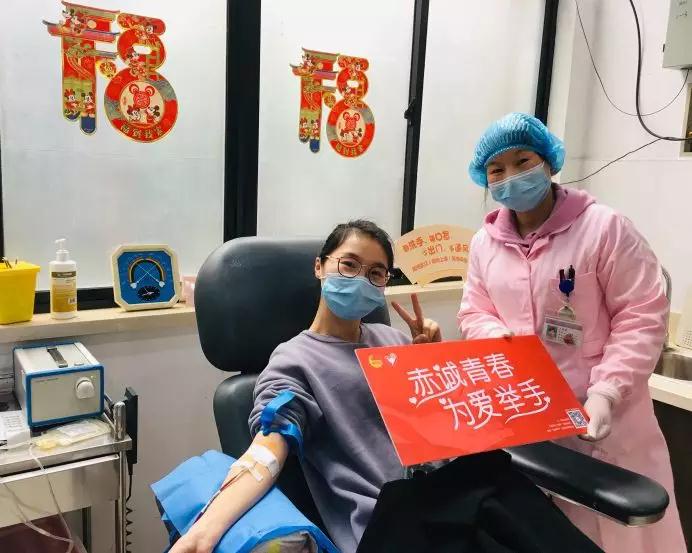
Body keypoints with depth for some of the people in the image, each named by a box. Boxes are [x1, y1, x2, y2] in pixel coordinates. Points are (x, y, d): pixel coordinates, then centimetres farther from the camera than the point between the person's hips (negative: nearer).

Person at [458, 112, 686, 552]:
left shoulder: (604, 227, -10)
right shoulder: (486, 241, 6)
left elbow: (643, 315, -13)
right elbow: (475, 314, 12)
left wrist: (606, 392, -21)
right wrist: (499, 340, -11)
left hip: (597, 416, -3)